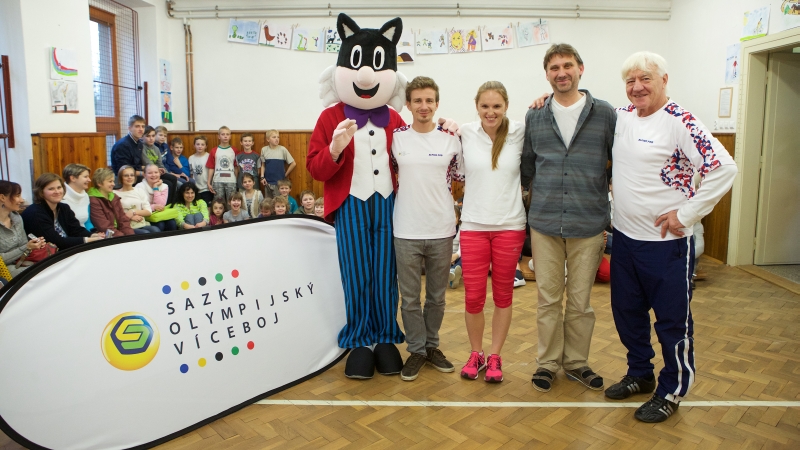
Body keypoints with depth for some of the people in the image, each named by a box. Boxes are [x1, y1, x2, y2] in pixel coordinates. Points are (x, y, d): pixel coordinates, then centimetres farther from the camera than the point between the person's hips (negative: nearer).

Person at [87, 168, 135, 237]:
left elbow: (124, 221, 9)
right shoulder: (93, 201, -9)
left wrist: (131, 236, -8)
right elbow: (105, 228, -14)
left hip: (118, 232, 7)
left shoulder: (115, 198, 14)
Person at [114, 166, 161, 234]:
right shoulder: (115, 194, 5)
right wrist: (130, 217, -12)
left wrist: (133, 212, -5)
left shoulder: (139, 192, 18)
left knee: (155, 230, -30)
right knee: (146, 233, -33)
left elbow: (149, 212, 9)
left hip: (143, 225, 4)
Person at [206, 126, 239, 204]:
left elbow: (236, 167, 3)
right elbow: (211, 168, 4)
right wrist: (209, 183, 1)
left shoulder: (234, 151, 2)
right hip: (217, 181, 0)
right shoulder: (214, 151, 3)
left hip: (231, 181, 0)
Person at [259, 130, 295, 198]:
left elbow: (293, 164, -2)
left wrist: (285, 175, 1)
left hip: (279, 182, -2)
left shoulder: (282, 149, -6)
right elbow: (263, 165, 10)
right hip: (267, 182, 3)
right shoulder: (264, 149, 2)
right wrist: (262, 177, 0)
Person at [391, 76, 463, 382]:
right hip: (406, 231, -1)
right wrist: (408, 195, 4)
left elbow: (459, 177, 9)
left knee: (437, 296, 14)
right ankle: (416, 350, 23)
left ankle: (432, 346, 31)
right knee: (410, 297, 7)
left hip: (442, 230, 1)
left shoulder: (451, 138, 1)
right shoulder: (396, 137, 0)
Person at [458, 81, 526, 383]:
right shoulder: (466, 134, 0)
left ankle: (495, 357, 26)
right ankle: (476, 354, 26)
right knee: (473, 297, 4)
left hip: (510, 226, 0)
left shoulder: (519, 133, -3)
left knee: (503, 295, 10)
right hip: (473, 226, 0)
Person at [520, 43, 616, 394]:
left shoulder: (605, 114, 1)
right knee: (548, 299, 8)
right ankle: (548, 362, 24)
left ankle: (576, 362, 27)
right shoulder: (534, 117, 7)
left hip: (588, 224, -1)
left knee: (580, 300, 10)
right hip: (544, 224, 1)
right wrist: (532, 198, 15)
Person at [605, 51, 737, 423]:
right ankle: (640, 375, 38)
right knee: (627, 312, 18)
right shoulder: (621, 117, 6)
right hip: (624, 237, 7)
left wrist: (686, 214, -17)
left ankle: (672, 391, 25)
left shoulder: (681, 123, -14)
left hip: (666, 242, -7)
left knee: (673, 321, 7)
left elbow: (724, 169, -19)